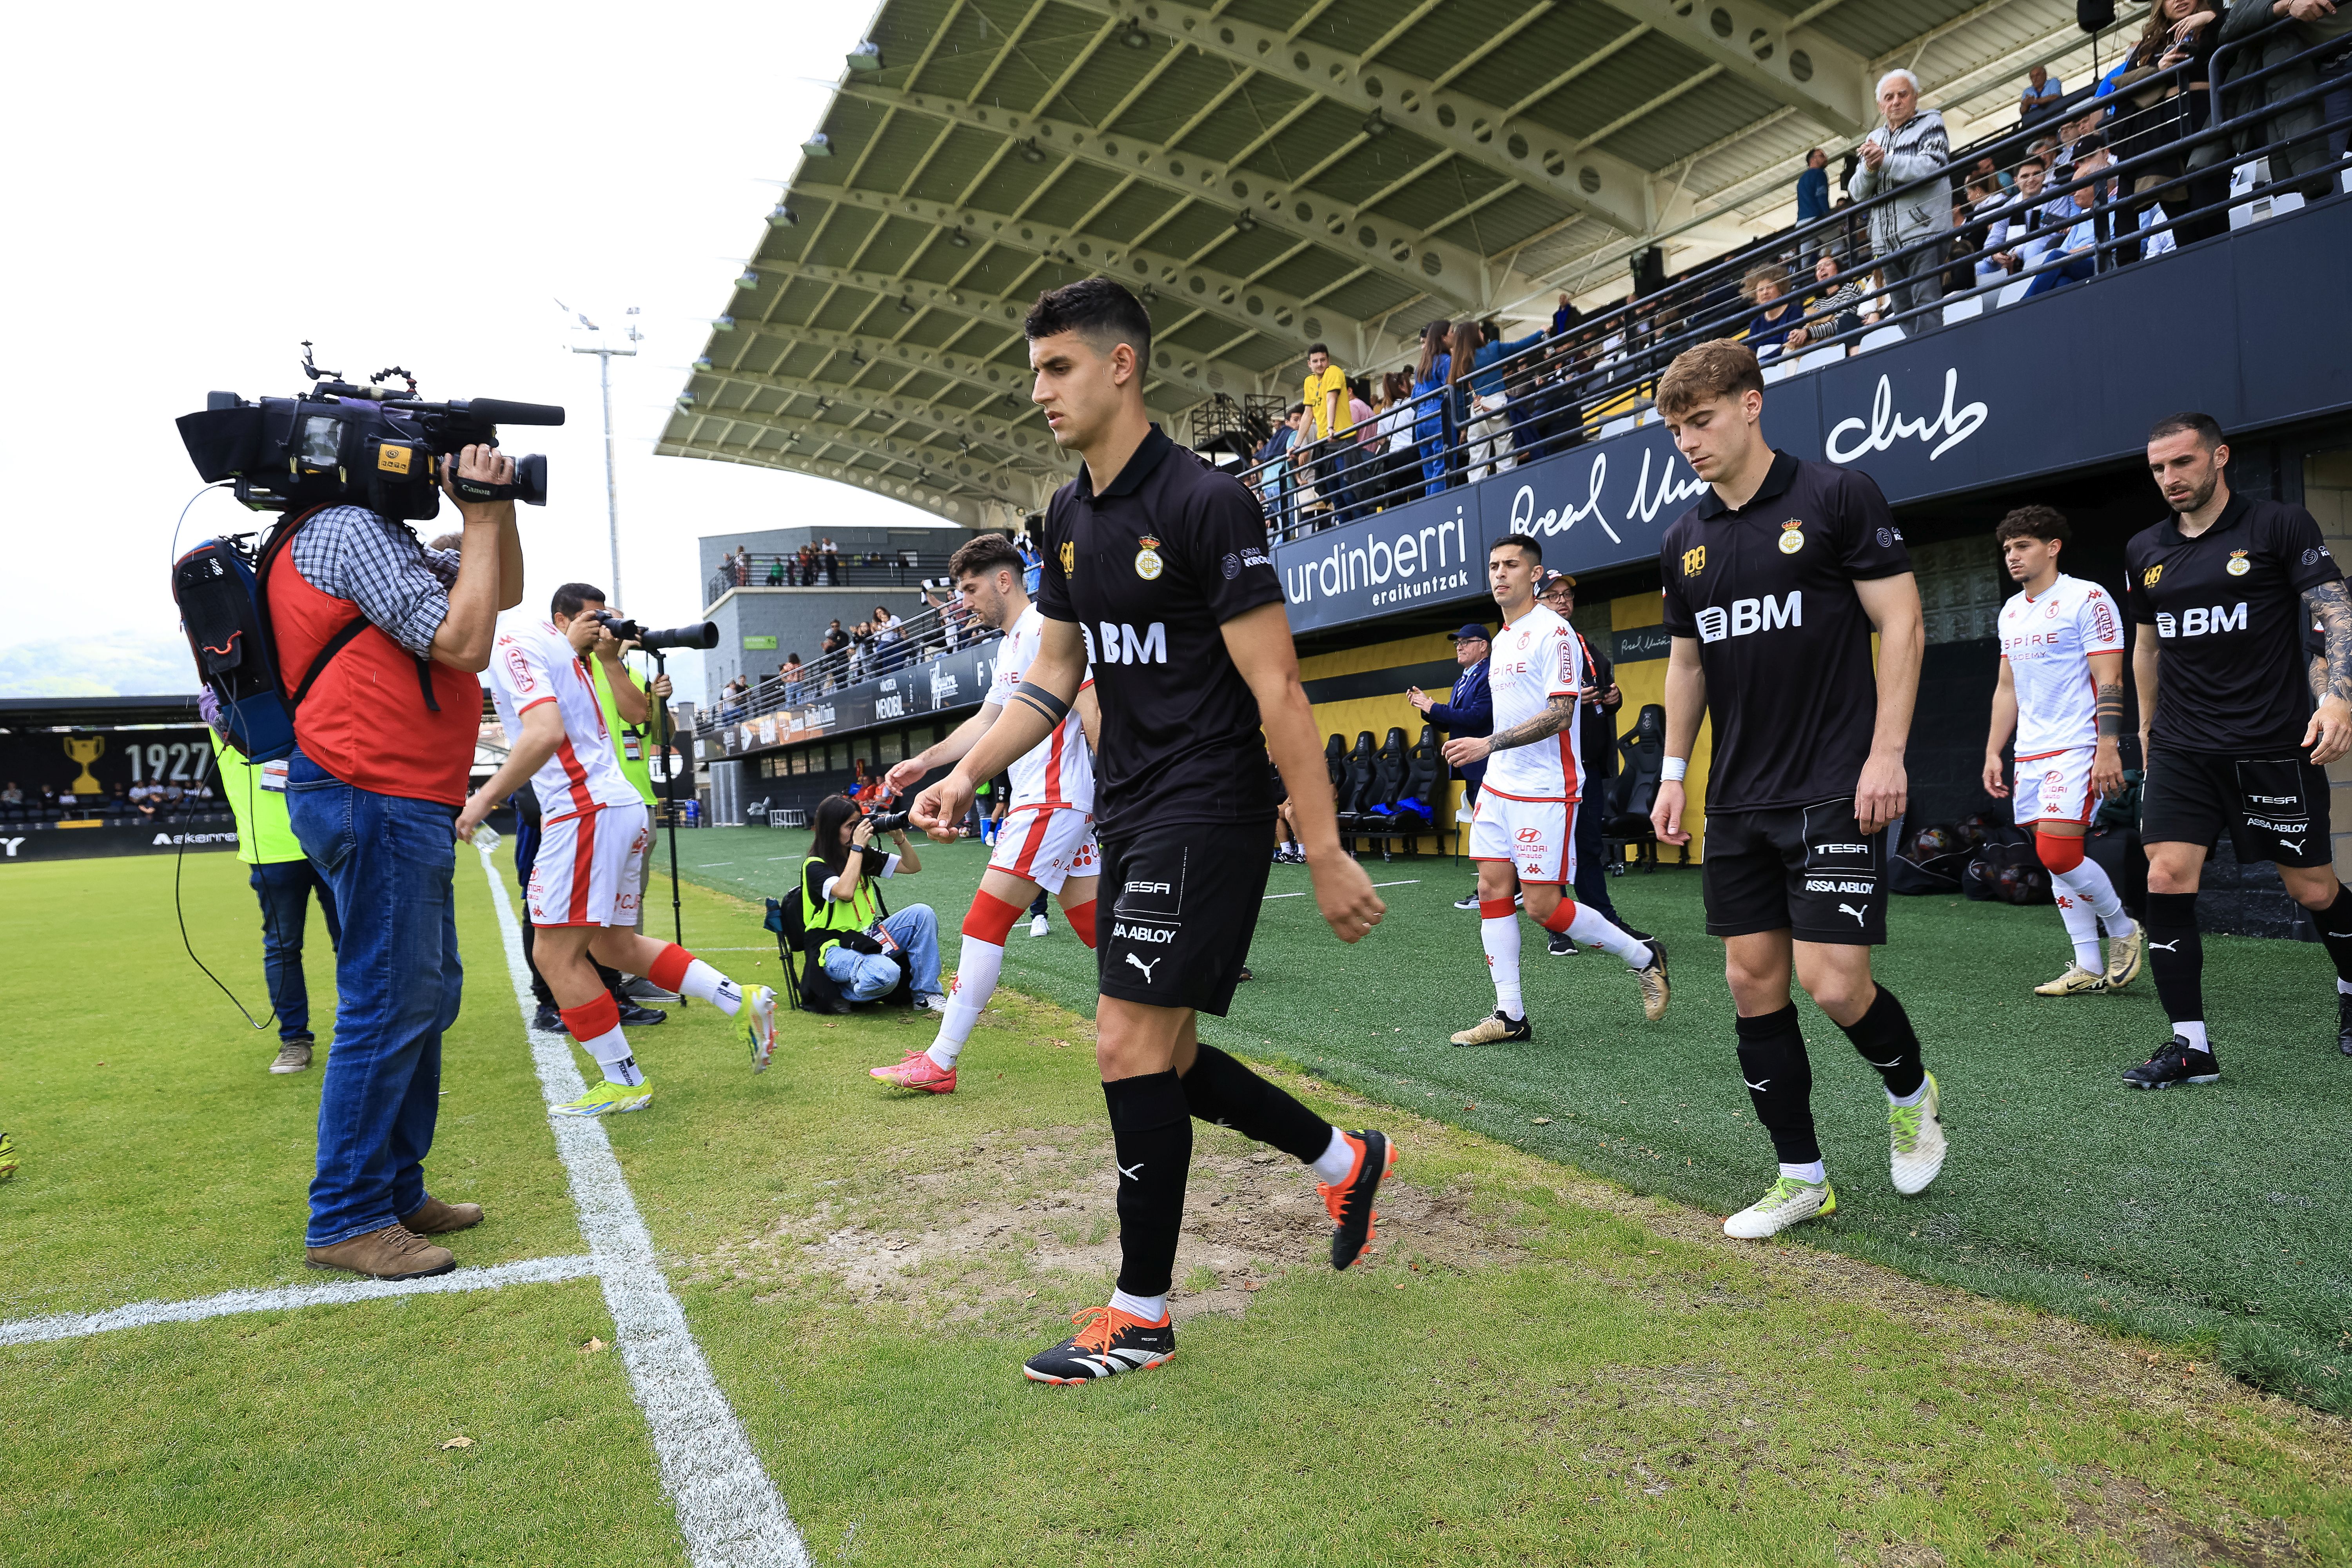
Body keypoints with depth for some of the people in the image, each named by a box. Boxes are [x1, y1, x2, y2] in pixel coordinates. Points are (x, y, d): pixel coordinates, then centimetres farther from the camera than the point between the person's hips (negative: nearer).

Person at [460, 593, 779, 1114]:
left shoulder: (512, 642, -7)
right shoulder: (555, 649, 20)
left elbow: (546, 734, -22)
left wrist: (485, 798, -20)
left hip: (587, 811, -9)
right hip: (622, 806, 9)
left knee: (556, 954, -2)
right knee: (612, 945, 16)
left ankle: (624, 1081, 5)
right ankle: (742, 1001, 14)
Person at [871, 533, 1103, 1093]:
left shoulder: (1046, 628, -10)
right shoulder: (1010, 645, 22)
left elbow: (1091, 709, -16)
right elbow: (987, 722, 28)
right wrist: (924, 761, 24)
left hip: (1054, 800, -10)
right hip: (1042, 801, 10)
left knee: (984, 923, -8)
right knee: (1095, 926, 8)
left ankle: (940, 1061, -3)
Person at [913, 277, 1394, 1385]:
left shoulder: (1207, 503, -15)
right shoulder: (1068, 515, 10)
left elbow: (1277, 690, -17)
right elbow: (1053, 674, 17)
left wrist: (1326, 853, -18)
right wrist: (965, 772, 5)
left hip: (1205, 814, -8)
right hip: (1125, 816, 9)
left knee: (1130, 1047, -8)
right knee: (1159, 1062, 12)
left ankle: (1140, 1314, 10)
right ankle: (1344, 1159, 34)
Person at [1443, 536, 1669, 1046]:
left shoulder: (1554, 632, -12)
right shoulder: (1502, 639, 15)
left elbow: (1559, 716, -20)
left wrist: (1488, 744, -24)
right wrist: (1492, 757, 19)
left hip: (1545, 792, -8)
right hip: (1500, 786, 8)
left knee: (1542, 907, -7)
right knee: (1492, 890, 2)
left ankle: (1644, 957, 15)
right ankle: (1510, 1015, 8)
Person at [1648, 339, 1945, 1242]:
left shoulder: (1836, 497, -6)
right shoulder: (1684, 542, 11)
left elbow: (1901, 624, -7)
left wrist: (1887, 754, -14)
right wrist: (1673, 775, 14)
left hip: (1835, 789, -6)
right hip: (1738, 800, 6)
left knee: (1832, 980, -11)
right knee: (1753, 983, 5)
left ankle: (1912, 1095, 23)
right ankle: (1802, 1176, 18)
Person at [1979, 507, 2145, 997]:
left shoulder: (2088, 598, -6)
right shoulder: (2011, 611, 16)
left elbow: (2110, 680, -12)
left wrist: (2108, 749, -20)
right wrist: (1992, 753, 17)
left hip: (2077, 748, -7)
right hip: (2029, 754, 7)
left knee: (2058, 854, -15)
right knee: (2053, 859, 6)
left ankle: (2123, 929, 10)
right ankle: (2089, 968, 12)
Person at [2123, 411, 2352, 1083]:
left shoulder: (2281, 525, -3)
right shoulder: (2145, 551, 10)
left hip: (2275, 748, -3)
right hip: (2181, 751, 3)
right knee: (2166, 879, -10)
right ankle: (2190, 1045, -4)